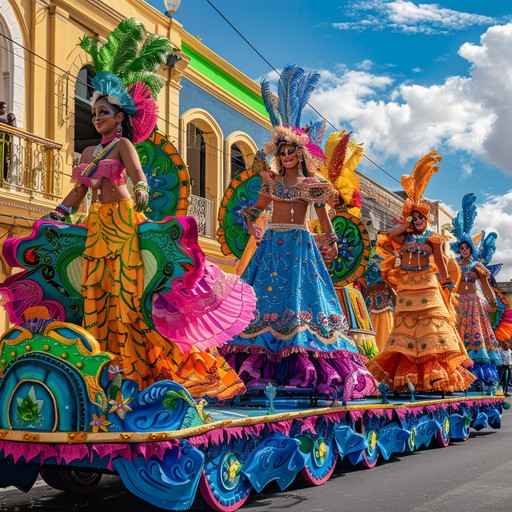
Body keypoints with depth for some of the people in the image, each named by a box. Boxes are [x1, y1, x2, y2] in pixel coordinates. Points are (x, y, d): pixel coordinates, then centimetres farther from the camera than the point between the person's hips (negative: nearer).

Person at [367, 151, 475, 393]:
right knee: (407, 323, 1)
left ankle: (436, 372, -11)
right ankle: (407, 375, 4)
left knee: (431, 319, -10)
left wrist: (446, 282, -1)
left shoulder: (432, 238, 6)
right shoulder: (405, 237, 12)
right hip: (407, 286, 3)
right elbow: (392, 234, -8)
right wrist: (408, 224, 3)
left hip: (427, 284, -3)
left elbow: (440, 261, 4)